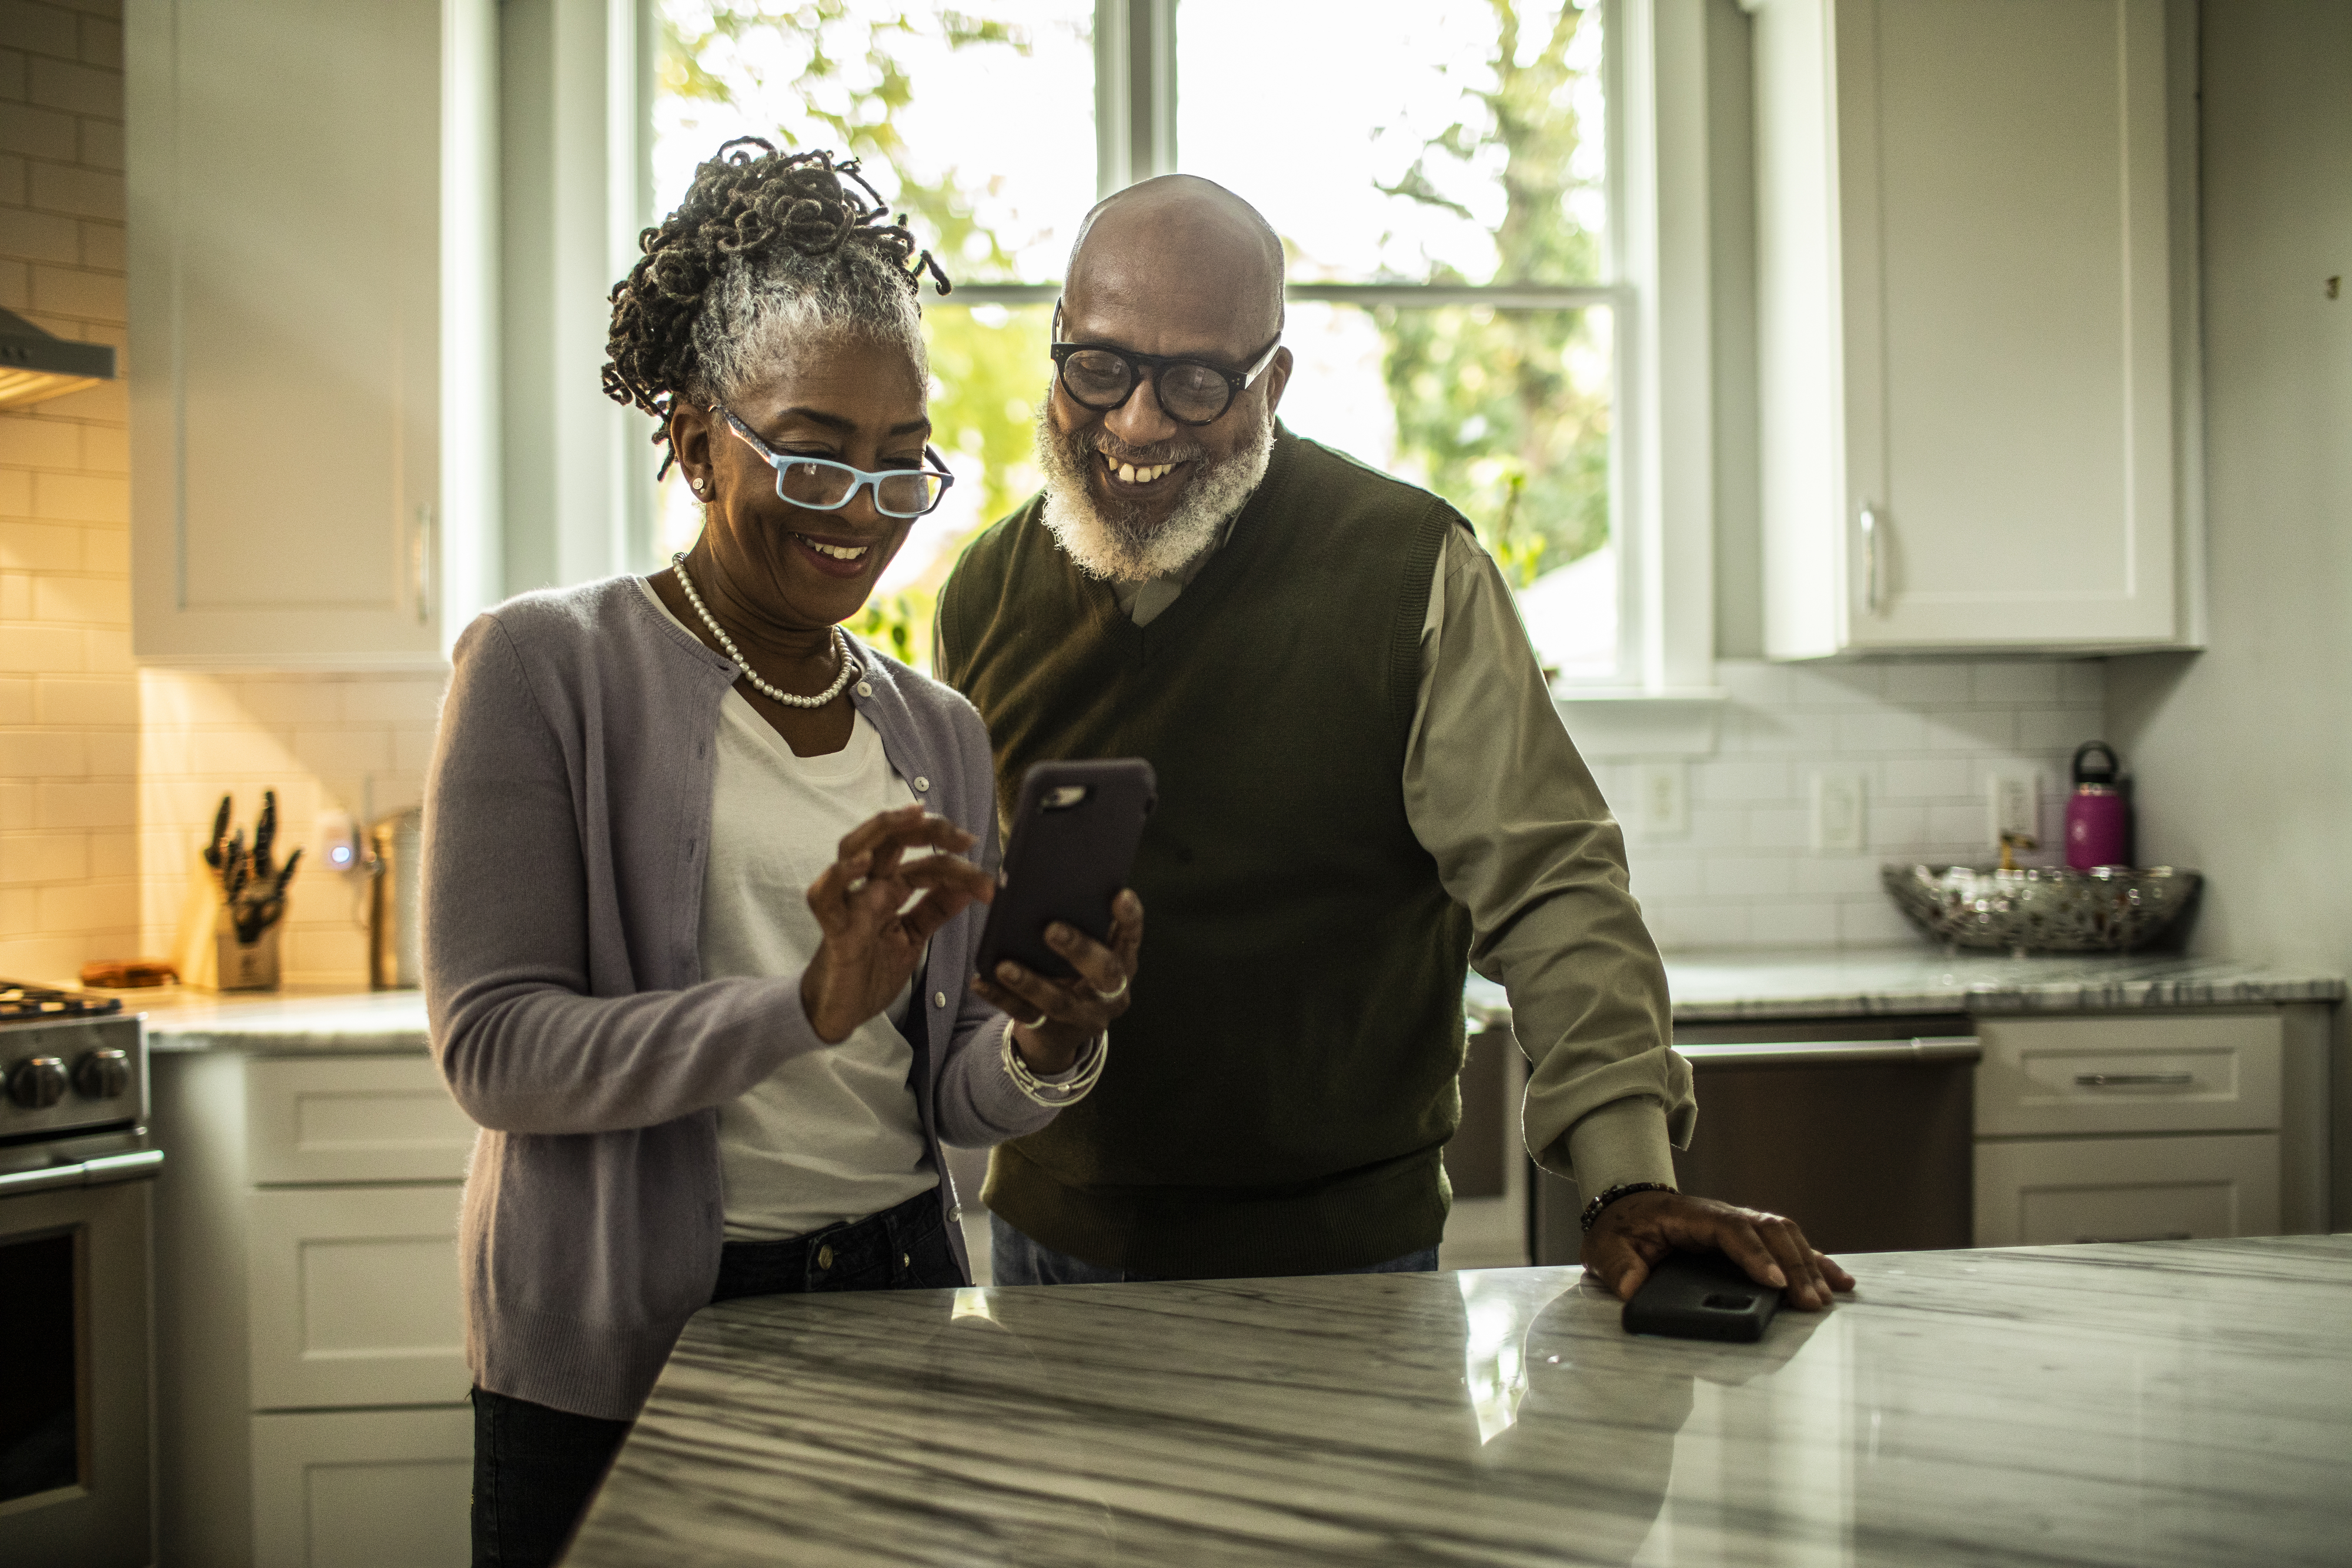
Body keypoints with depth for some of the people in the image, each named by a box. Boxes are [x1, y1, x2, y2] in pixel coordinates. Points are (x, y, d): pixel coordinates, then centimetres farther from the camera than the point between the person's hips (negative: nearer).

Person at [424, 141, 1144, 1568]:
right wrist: (806, 1004, -26)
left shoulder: (939, 729, 8)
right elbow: (494, 1048, -14)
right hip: (619, 1352, -4)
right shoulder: (547, 667, -7)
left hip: (896, 1293, 5)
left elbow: (939, 1093, 9)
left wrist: (1048, 1051, -13)